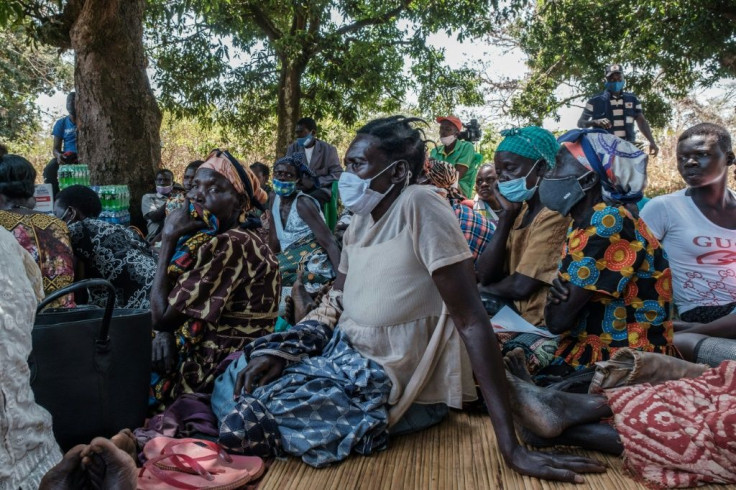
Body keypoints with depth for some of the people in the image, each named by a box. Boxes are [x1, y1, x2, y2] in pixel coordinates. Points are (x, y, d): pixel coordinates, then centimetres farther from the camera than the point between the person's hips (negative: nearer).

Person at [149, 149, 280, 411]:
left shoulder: (230, 246, -24)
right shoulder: (214, 239, 8)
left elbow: (161, 315, -21)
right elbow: (175, 311, 13)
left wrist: (168, 239, -16)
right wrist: (165, 334, -9)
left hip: (216, 374, -8)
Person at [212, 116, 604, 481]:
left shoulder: (418, 205, -20)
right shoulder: (360, 221, 6)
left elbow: (470, 320, -25)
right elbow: (332, 306, 11)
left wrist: (511, 445, -28)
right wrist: (277, 350, -8)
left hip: (396, 382, -8)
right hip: (349, 357, 8)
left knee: (245, 419, -13)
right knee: (238, 379, 6)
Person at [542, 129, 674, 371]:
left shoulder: (607, 223, -19)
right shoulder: (585, 223, 9)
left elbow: (558, 319, -19)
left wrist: (557, 296, 1)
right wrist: (561, 287, -11)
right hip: (595, 348, 8)